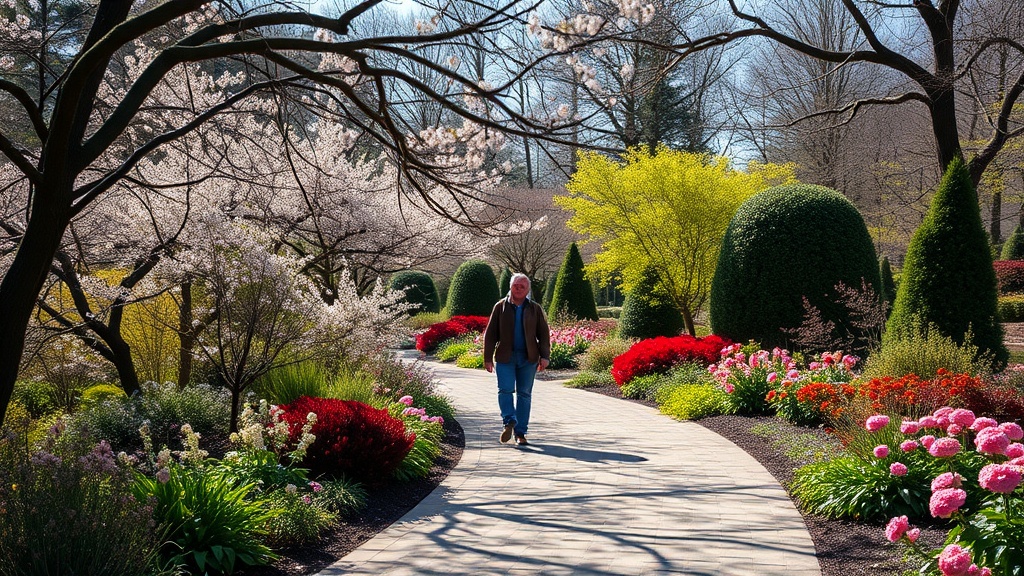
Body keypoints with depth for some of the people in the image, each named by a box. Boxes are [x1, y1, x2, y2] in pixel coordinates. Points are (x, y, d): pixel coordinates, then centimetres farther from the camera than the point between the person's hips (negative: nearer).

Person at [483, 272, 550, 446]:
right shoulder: (501, 307, 5)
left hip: (528, 358, 1)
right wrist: (488, 358, 1)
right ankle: (509, 422, -14)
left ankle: (520, 433, 8)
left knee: (524, 394, 4)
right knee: (505, 389, -16)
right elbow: (490, 334, 5)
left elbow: (544, 334, 9)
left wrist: (544, 356, -1)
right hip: (505, 358, -1)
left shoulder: (535, 309, 9)